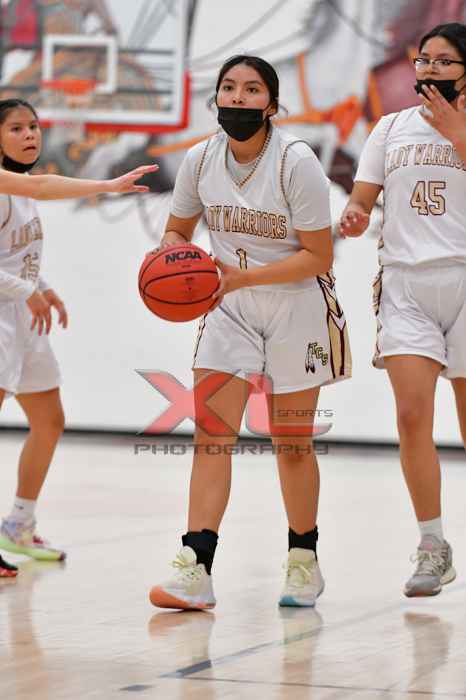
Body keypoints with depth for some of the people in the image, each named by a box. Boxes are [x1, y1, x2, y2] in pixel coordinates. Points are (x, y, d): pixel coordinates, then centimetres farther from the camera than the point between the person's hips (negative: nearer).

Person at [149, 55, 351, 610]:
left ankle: (303, 562, 23)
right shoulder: (200, 159, -4)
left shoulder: (296, 162, -18)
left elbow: (318, 256, -17)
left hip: (297, 306, -4)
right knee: (210, 433, -9)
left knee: (291, 443, 5)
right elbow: (177, 230, 12)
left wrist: (244, 277, -26)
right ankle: (195, 570, -14)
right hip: (229, 306, 4)